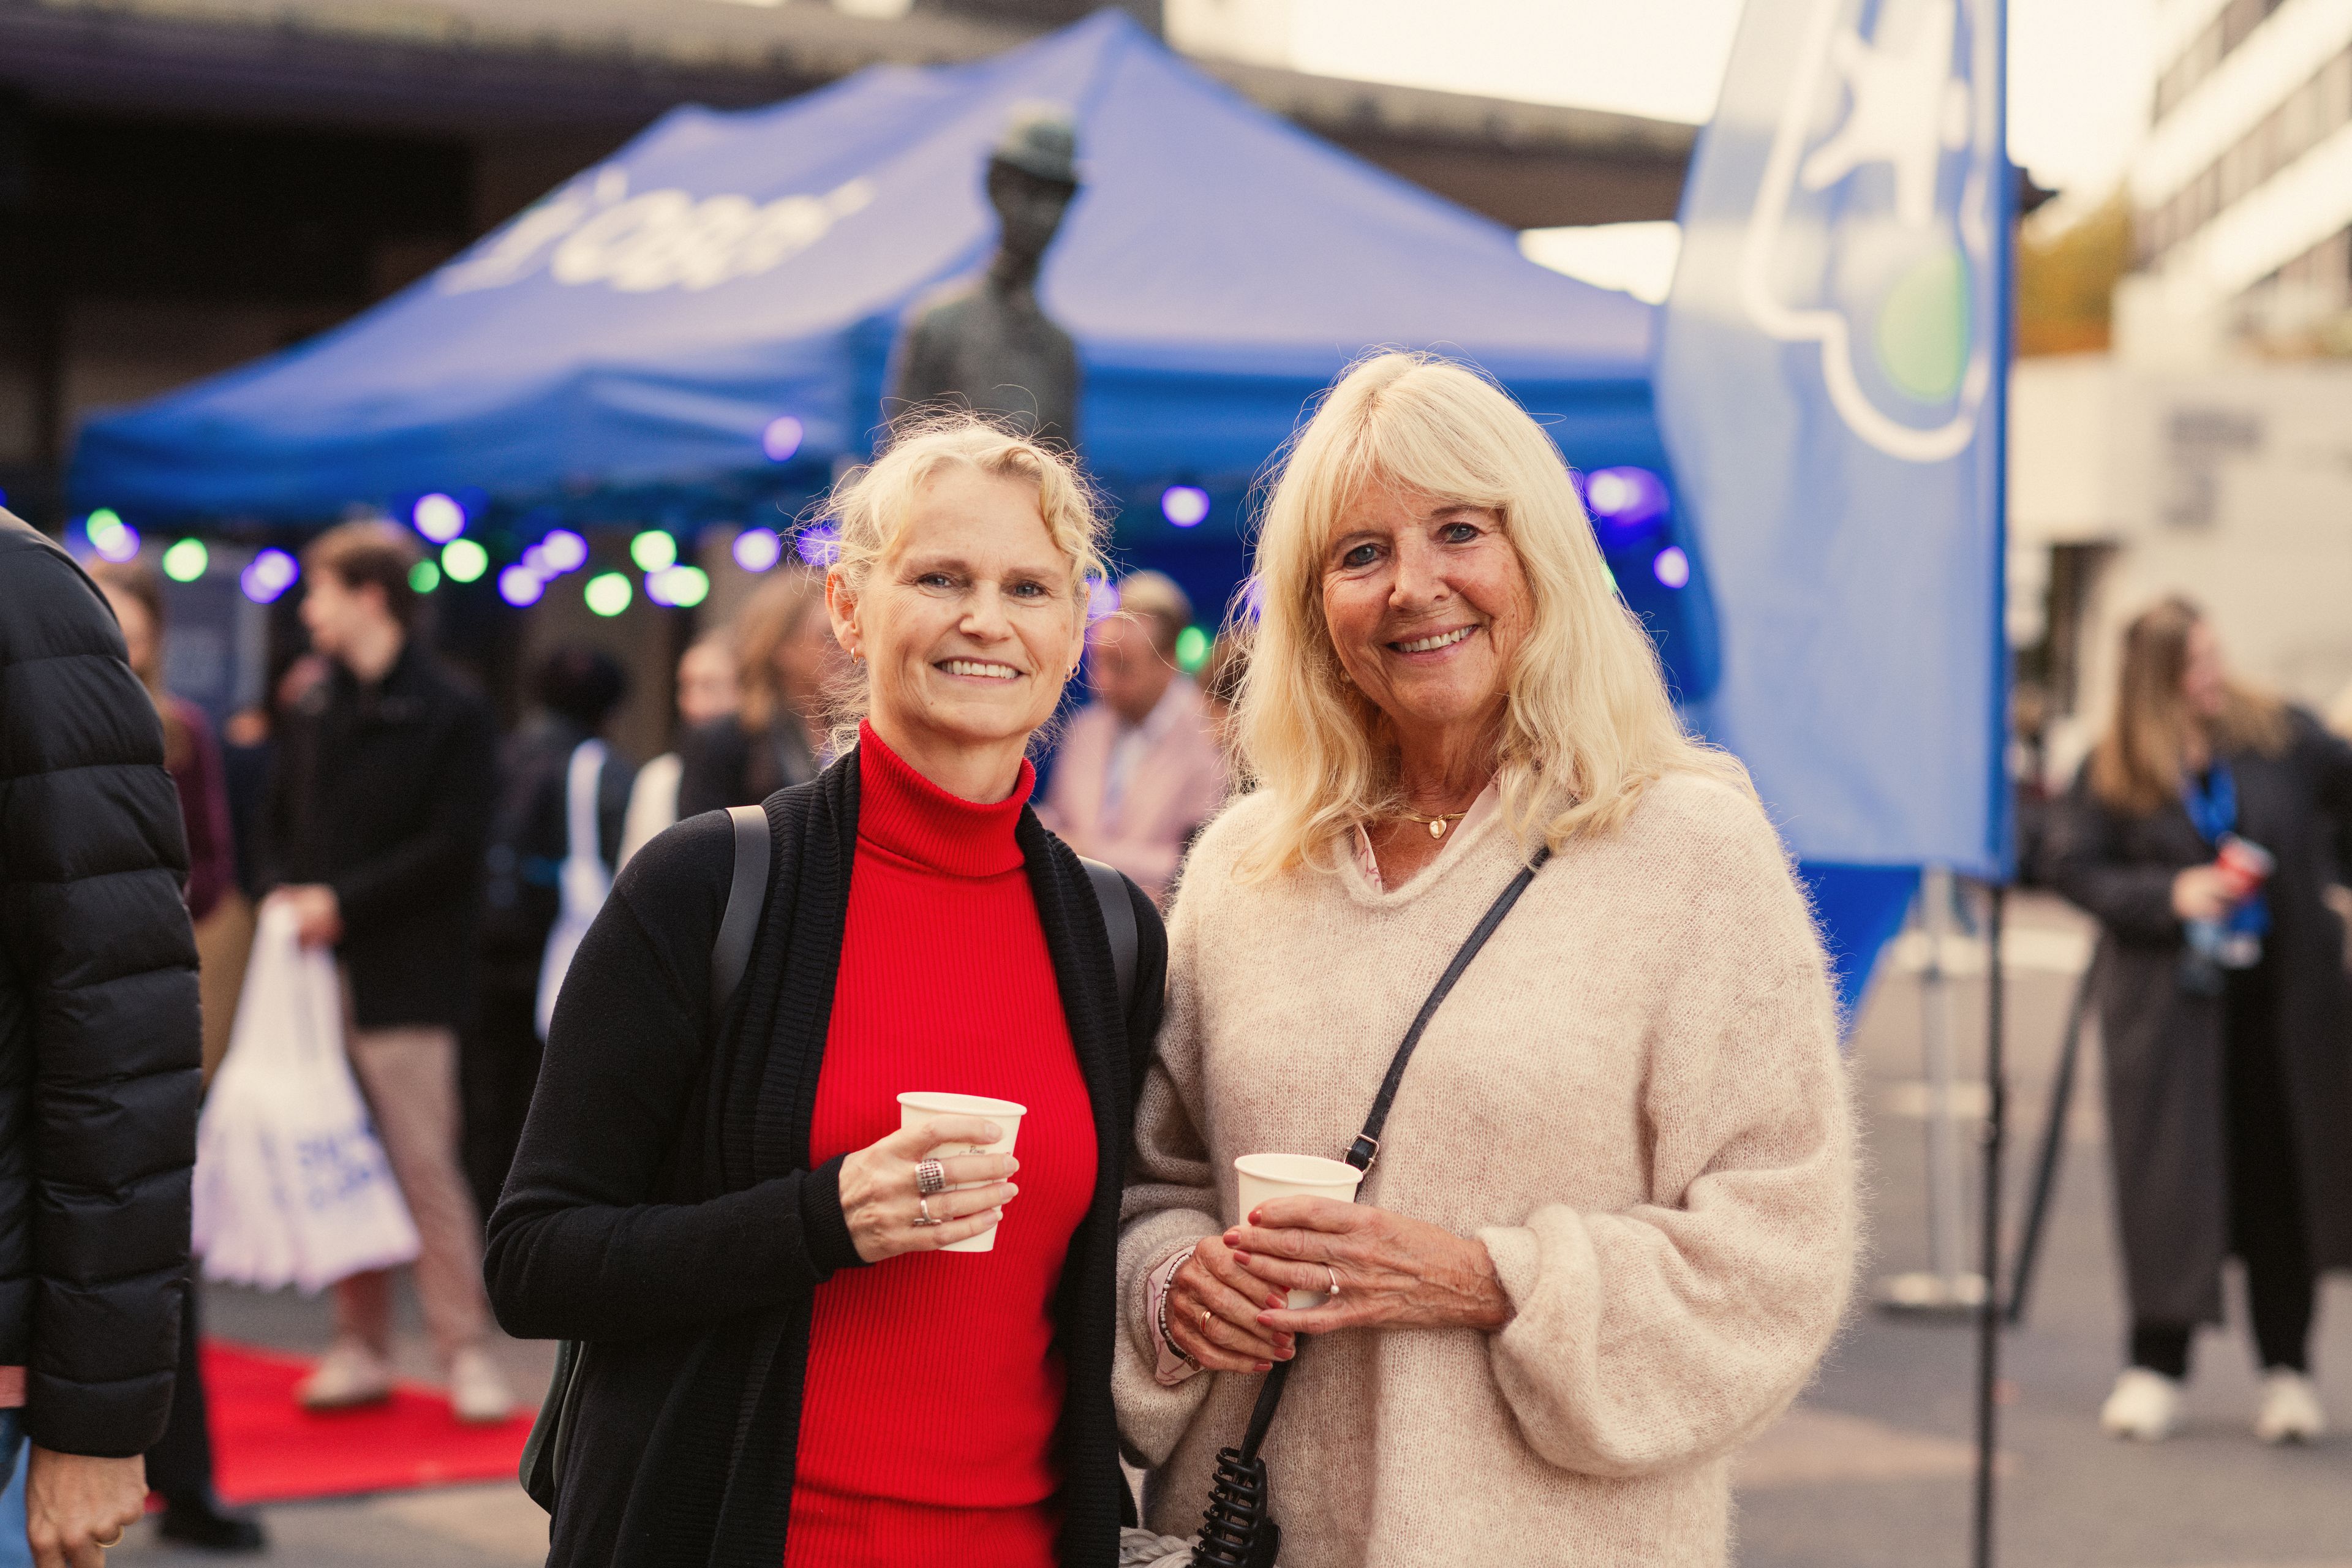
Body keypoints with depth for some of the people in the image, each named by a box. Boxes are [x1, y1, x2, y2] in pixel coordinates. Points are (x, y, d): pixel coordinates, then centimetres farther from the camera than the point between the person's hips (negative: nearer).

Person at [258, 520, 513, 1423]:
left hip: (406, 983, -6)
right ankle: (361, 1348, 14)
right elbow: (279, 829, 19)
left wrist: (342, 902, -15)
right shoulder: (313, 717, 15)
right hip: (321, 974, 6)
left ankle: (466, 1349, -2)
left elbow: (452, 846, -11)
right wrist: (287, 894, -3)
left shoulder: (449, 715, -4)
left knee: (425, 1164, -7)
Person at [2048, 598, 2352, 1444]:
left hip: (2283, 999, 1)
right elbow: (2075, 866, -2)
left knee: (2283, 1181, 5)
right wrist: (2168, 895, -14)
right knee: (2168, 1180, 1)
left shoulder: (2282, 734, 1)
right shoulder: (2112, 769, -2)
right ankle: (2156, 1366, 12)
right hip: (2169, 1003, -1)